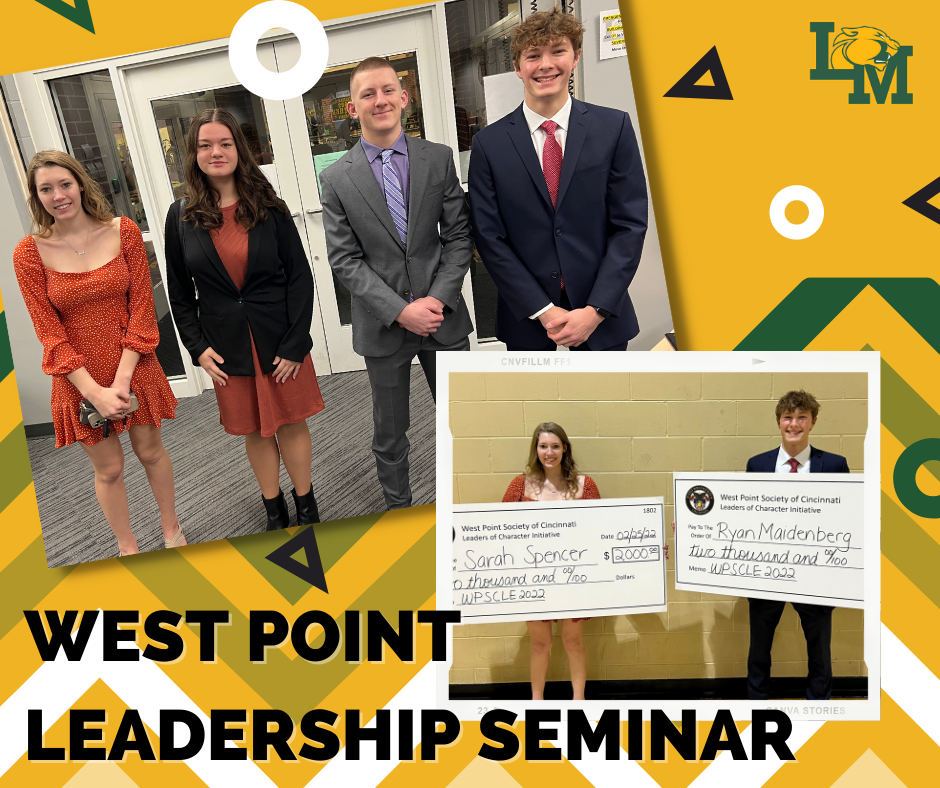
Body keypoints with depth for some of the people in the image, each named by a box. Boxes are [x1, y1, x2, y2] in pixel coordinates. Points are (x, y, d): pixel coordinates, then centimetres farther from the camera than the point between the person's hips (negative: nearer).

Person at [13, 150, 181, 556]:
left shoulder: (123, 231, -8)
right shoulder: (30, 253, -10)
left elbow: (142, 306, -8)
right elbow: (49, 331, -9)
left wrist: (122, 378, -15)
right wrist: (94, 391, -17)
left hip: (133, 369, 1)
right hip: (79, 379, -1)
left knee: (151, 452, 18)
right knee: (109, 469, 13)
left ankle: (172, 531, 41)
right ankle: (128, 549, 35)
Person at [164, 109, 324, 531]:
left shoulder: (269, 207, -5)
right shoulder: (181, 216, -1)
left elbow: (300, 276, -5)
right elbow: (179, 292, 5)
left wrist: (294, 343, -11)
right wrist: (198, 348, -3)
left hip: (279, 338, -1)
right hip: (228, 347, 1)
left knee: (291, 423, 9)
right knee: (254, 430, 13)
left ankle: (306, 504, 28)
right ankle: (274, 509, 30)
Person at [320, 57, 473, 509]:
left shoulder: (438, 159, 0)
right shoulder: (336, 178, -3)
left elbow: (458, 235, 0)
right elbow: (344, 260, -6)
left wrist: (439, 298, -13)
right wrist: (400, 311, -16)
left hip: (444, 318, 1)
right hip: (383, 326, -1)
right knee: (390, 433, 13)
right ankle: (398, 508, 33)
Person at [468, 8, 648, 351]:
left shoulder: (614, 127, -1)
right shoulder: (488, 144, -1)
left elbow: (630, 224, -4)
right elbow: (489, 237, -4)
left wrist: (596, 310, -13)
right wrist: (542, 310, -11)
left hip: (602, 314, 0)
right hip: (526, 316, 0)